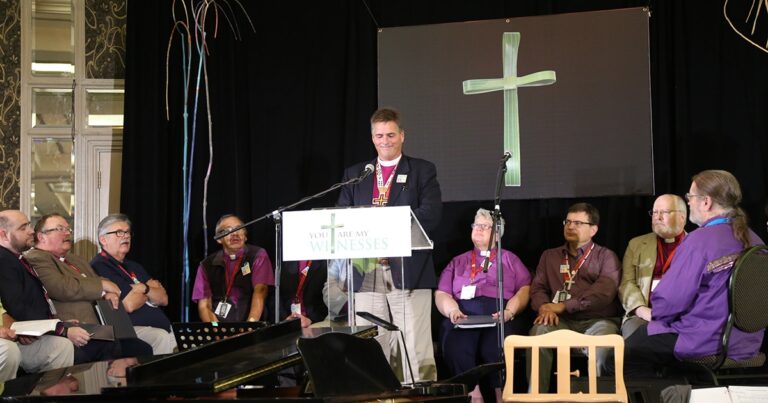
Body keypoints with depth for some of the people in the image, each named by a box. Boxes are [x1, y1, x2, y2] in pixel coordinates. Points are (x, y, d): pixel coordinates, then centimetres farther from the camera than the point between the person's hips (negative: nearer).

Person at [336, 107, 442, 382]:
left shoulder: (423, 171, 7)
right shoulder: (354, 174, 18)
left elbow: (431, 215, -6)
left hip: (408, 270, -3)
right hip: (367, 271, 3)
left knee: (415, 349, -6)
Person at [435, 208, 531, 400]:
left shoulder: (509, 259, 25)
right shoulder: (458, 262, 30)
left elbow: (525, 289, 11)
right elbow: (441, 294, 18)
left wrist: (509, 311, -9)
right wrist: (452, 311, -5)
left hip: (500, 316, -1)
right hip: (464, 315, 1)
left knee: (496, 349, -36)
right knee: (456, 347, -35)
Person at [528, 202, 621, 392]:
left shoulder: (606, 256, 12)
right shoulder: (549, 256, 25)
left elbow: (605, 291, -5)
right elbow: (538, 287, 16)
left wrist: (564, 305, -12)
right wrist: (544, 307, -10)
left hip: (597, 320, -2)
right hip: (561, 321, 3)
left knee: (601, 336, -38)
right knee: (538, 332, -32)